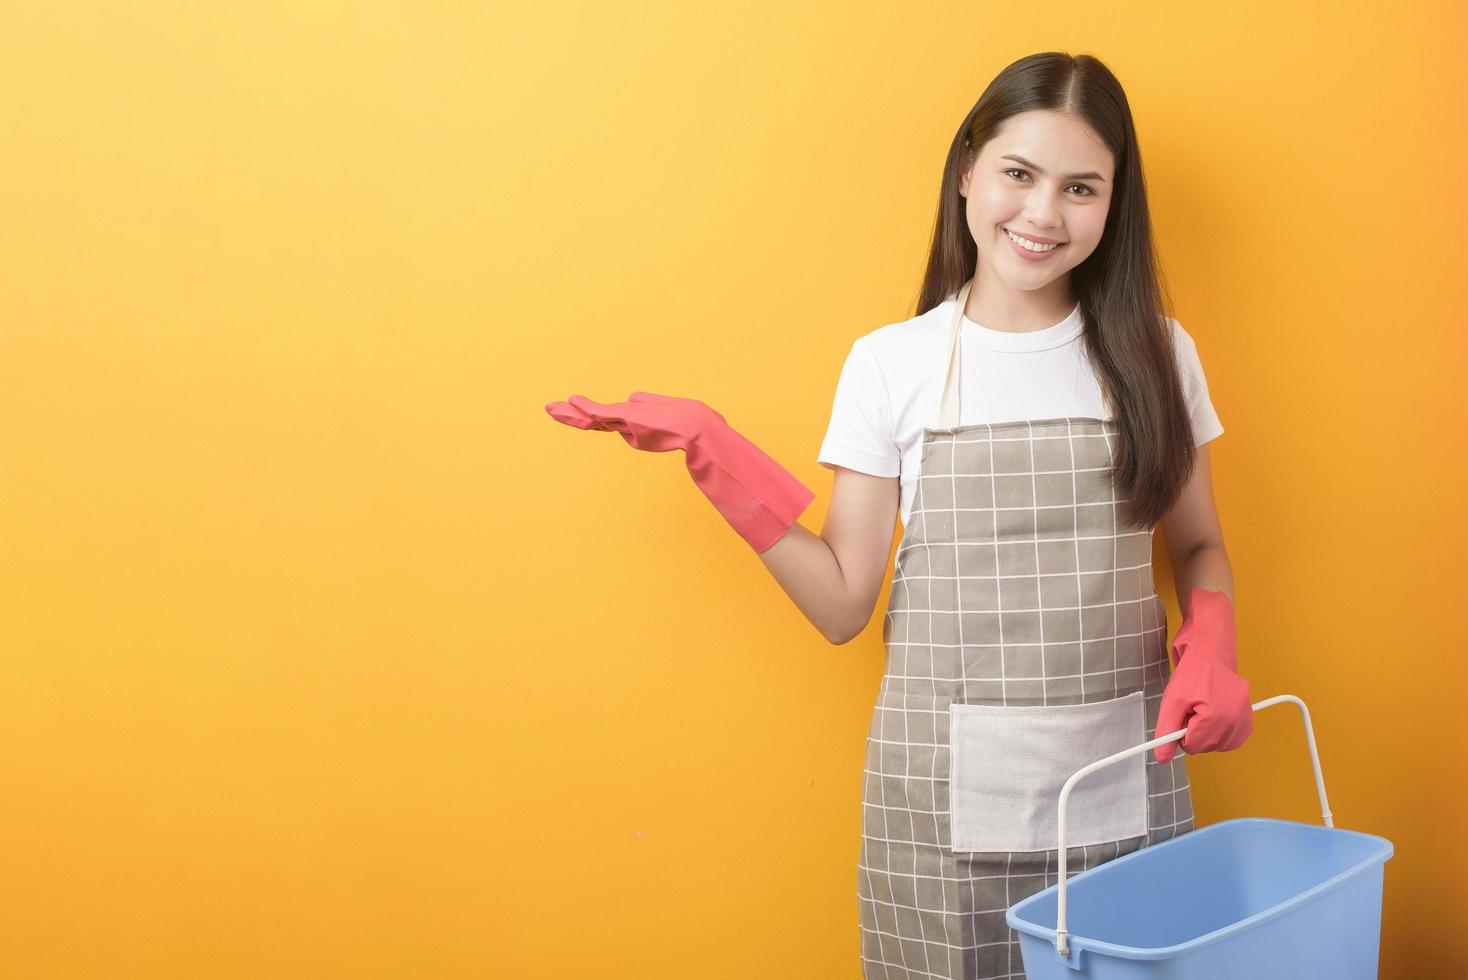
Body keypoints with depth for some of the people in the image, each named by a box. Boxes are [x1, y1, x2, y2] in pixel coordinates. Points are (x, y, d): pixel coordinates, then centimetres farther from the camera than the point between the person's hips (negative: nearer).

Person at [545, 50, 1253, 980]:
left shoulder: (1156, 353, 4)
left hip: (1129, 788, 2)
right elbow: (844, 603, -3)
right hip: (947, 799, -1)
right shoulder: (893, 364, -1)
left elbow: (1200, 548, 14)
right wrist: (712, 449, -8)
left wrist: (1211, 649, -6)